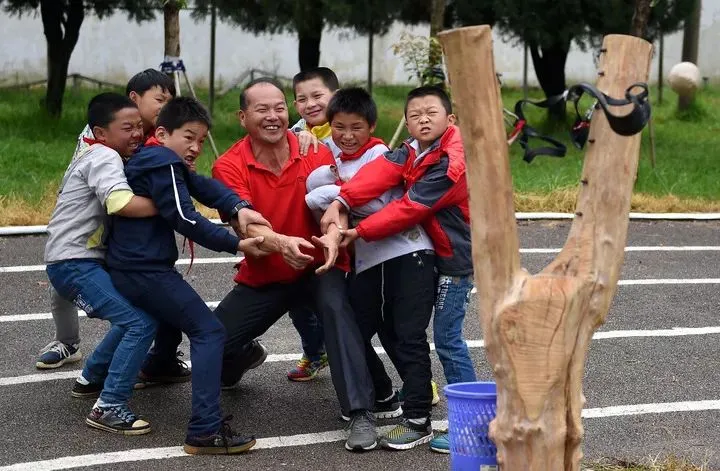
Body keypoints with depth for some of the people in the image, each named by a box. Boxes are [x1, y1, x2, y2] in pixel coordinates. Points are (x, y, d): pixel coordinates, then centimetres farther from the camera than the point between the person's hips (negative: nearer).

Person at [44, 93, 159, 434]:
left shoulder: (98, 156, 17)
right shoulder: (103, 156, -15)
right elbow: (123, 204, -31)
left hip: (85, 260, 10)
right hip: (73, 263, -10)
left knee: (133, 314, 24)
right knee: (142, 322, -18)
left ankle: (92, 378, 34)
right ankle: (108, 408, -17)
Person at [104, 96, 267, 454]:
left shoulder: (151, 160, 16)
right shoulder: (163, 163, -14)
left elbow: (204, 186, 2)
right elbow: (186, 220, -20)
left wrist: (239, 207, -15)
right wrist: (236, 244, -17)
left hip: (127, 269, 10)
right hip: (146, 271, -10)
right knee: (209, 331, -13)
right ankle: (205, 430, -22)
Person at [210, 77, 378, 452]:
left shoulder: (315, 153, -9)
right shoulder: (229, 166, -13)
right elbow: (245, 224, -26)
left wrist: (332, 236, -45)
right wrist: (282, 244, -49)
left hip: (318, 268, -1)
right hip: (262, 277, 1)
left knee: (336, 306, -33)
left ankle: (360, 414, -32)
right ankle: (246, 354, 35)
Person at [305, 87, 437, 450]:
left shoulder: (381, 155, -5)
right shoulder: (331, 160, 14)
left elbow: (381, 206, -17)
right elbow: (315, 195, 10)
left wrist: (336, 195, -14)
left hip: (406, 252, -7)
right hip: (365, 260, 7)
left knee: (407, 335, -6)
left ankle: (418, 420, -3)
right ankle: (383, 399, 29)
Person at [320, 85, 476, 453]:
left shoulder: (450, 163, -24)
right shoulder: (412, 151, 3)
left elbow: (410, 208, -25)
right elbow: (380, 173, -15)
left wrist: (360, 232, -23)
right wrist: (341, 202, -31)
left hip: (454, 257, -9)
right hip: (429, 251, 9)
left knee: (447, 338, -8)